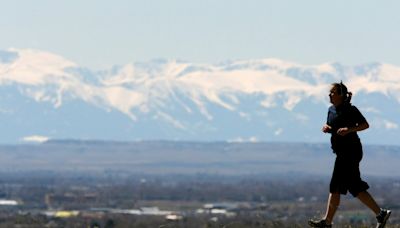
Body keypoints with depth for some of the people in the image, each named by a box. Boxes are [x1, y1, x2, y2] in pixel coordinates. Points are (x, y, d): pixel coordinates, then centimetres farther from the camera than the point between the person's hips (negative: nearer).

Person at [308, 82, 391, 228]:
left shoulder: (350, 110, -12)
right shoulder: (331, 110, 12)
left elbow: (365, 125, -10)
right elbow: (329, 126, 23)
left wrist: (349, 129, -23)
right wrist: (325, 128, 0)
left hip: (350, 151, -9)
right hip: (342, 152, 9)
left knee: (335, 187, -8)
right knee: (355, 187, 7)